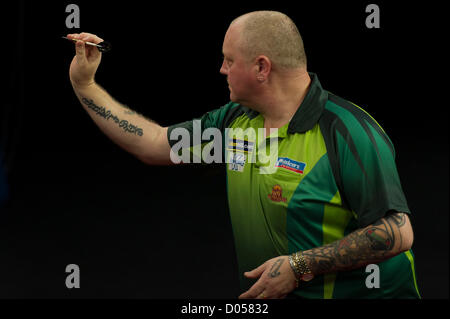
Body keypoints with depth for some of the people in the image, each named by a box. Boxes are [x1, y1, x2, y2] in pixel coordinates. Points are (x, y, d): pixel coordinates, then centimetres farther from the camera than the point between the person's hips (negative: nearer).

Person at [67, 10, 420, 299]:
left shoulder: (349, 132, -16)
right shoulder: (235, 120, 9)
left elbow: (398, 233, -21)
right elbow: (154, 145, 20)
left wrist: (300, 266, -21)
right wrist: (85, 85, 19)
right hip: (266, 296, 7)